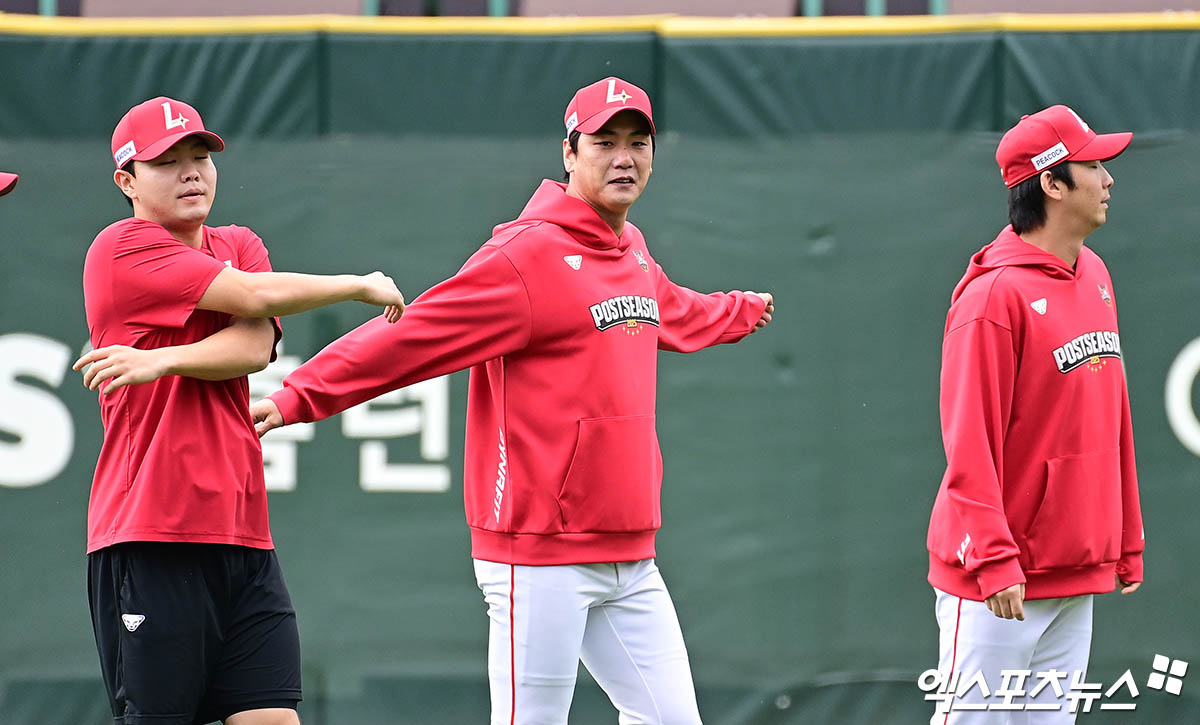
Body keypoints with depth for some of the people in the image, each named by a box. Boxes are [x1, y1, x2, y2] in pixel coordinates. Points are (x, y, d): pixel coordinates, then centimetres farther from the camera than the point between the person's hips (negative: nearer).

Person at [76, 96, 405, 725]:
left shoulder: (239, 246, 17)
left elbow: (254, 347, -3)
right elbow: (255, 295, -12)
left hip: (240, 529, 6)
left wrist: (159, 361, -17)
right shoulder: (122, 249, -4)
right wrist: (361, 286, 0)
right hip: (149, 537, -6)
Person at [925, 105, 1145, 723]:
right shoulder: (996, 294, -13)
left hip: (1081, 569, 8)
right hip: (1001, 580, -8)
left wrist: (1126, 543, 16)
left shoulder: (1095, 277, 13)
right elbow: (970, 442, -16)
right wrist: (994, 561, -21)